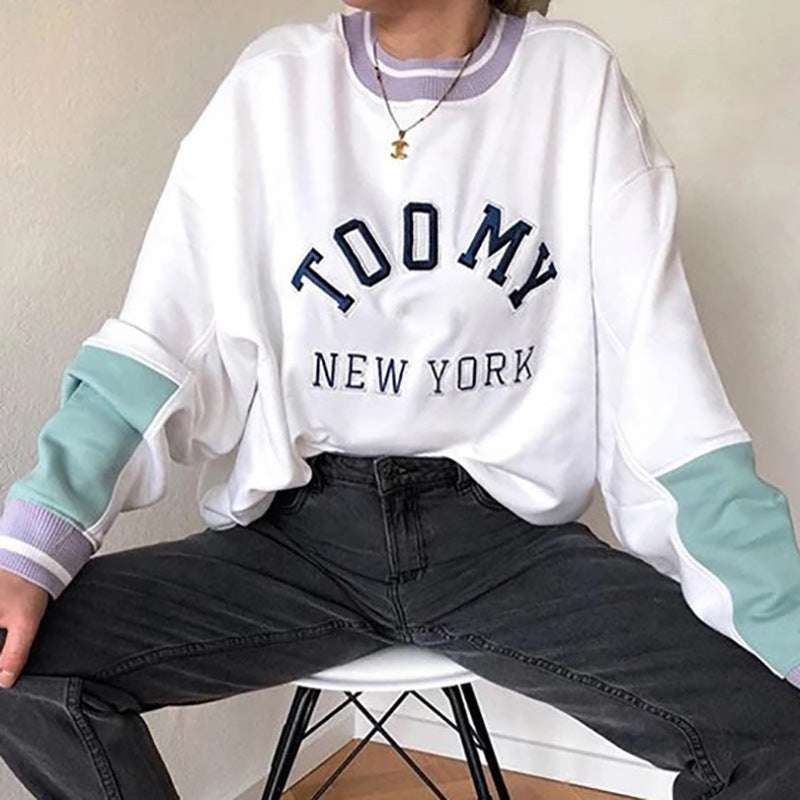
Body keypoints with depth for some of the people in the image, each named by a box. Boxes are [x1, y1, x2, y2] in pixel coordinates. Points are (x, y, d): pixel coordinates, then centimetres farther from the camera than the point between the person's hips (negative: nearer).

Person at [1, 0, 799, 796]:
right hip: (301, 531, 2)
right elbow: (157, 345, -4)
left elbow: (666, 388, -6)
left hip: (509, 533, -1)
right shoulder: (273, 82, 0)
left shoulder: (580, 82, -2)